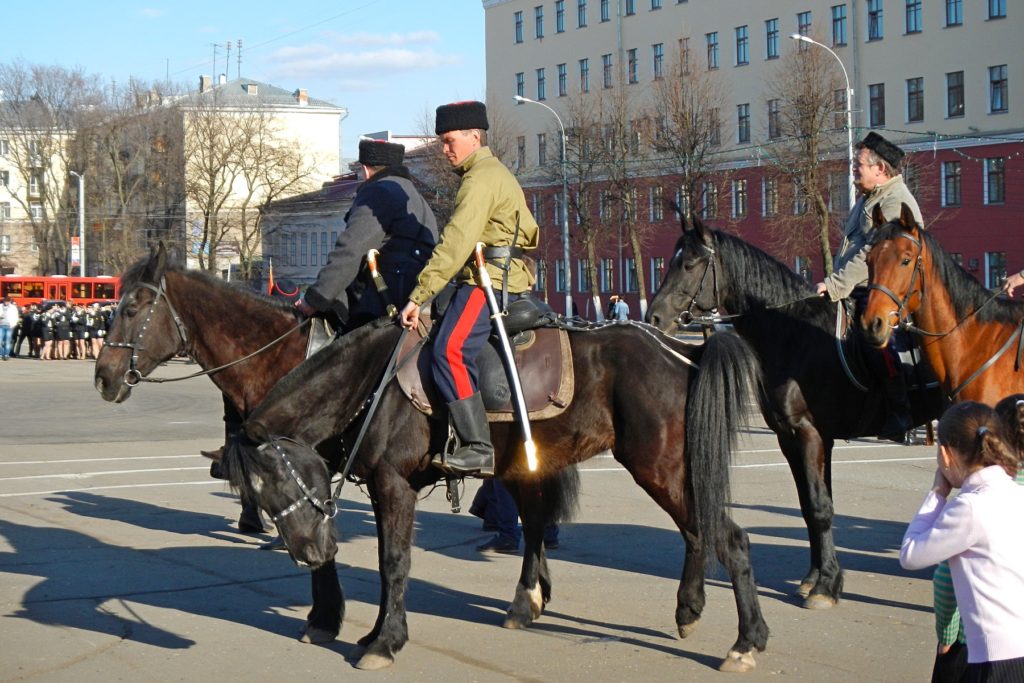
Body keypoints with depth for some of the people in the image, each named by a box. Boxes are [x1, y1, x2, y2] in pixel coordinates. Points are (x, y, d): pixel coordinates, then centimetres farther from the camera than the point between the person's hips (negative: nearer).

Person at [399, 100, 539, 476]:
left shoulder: (481, 179, -11)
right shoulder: (496, 173, 23)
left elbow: (455, 244, -21)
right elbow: (528, 230, 32)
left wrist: (418, 296, -23)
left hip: (487, 280, -12)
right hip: (506, 279, 12)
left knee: (450, 351, -24)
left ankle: (477, 447, -29)